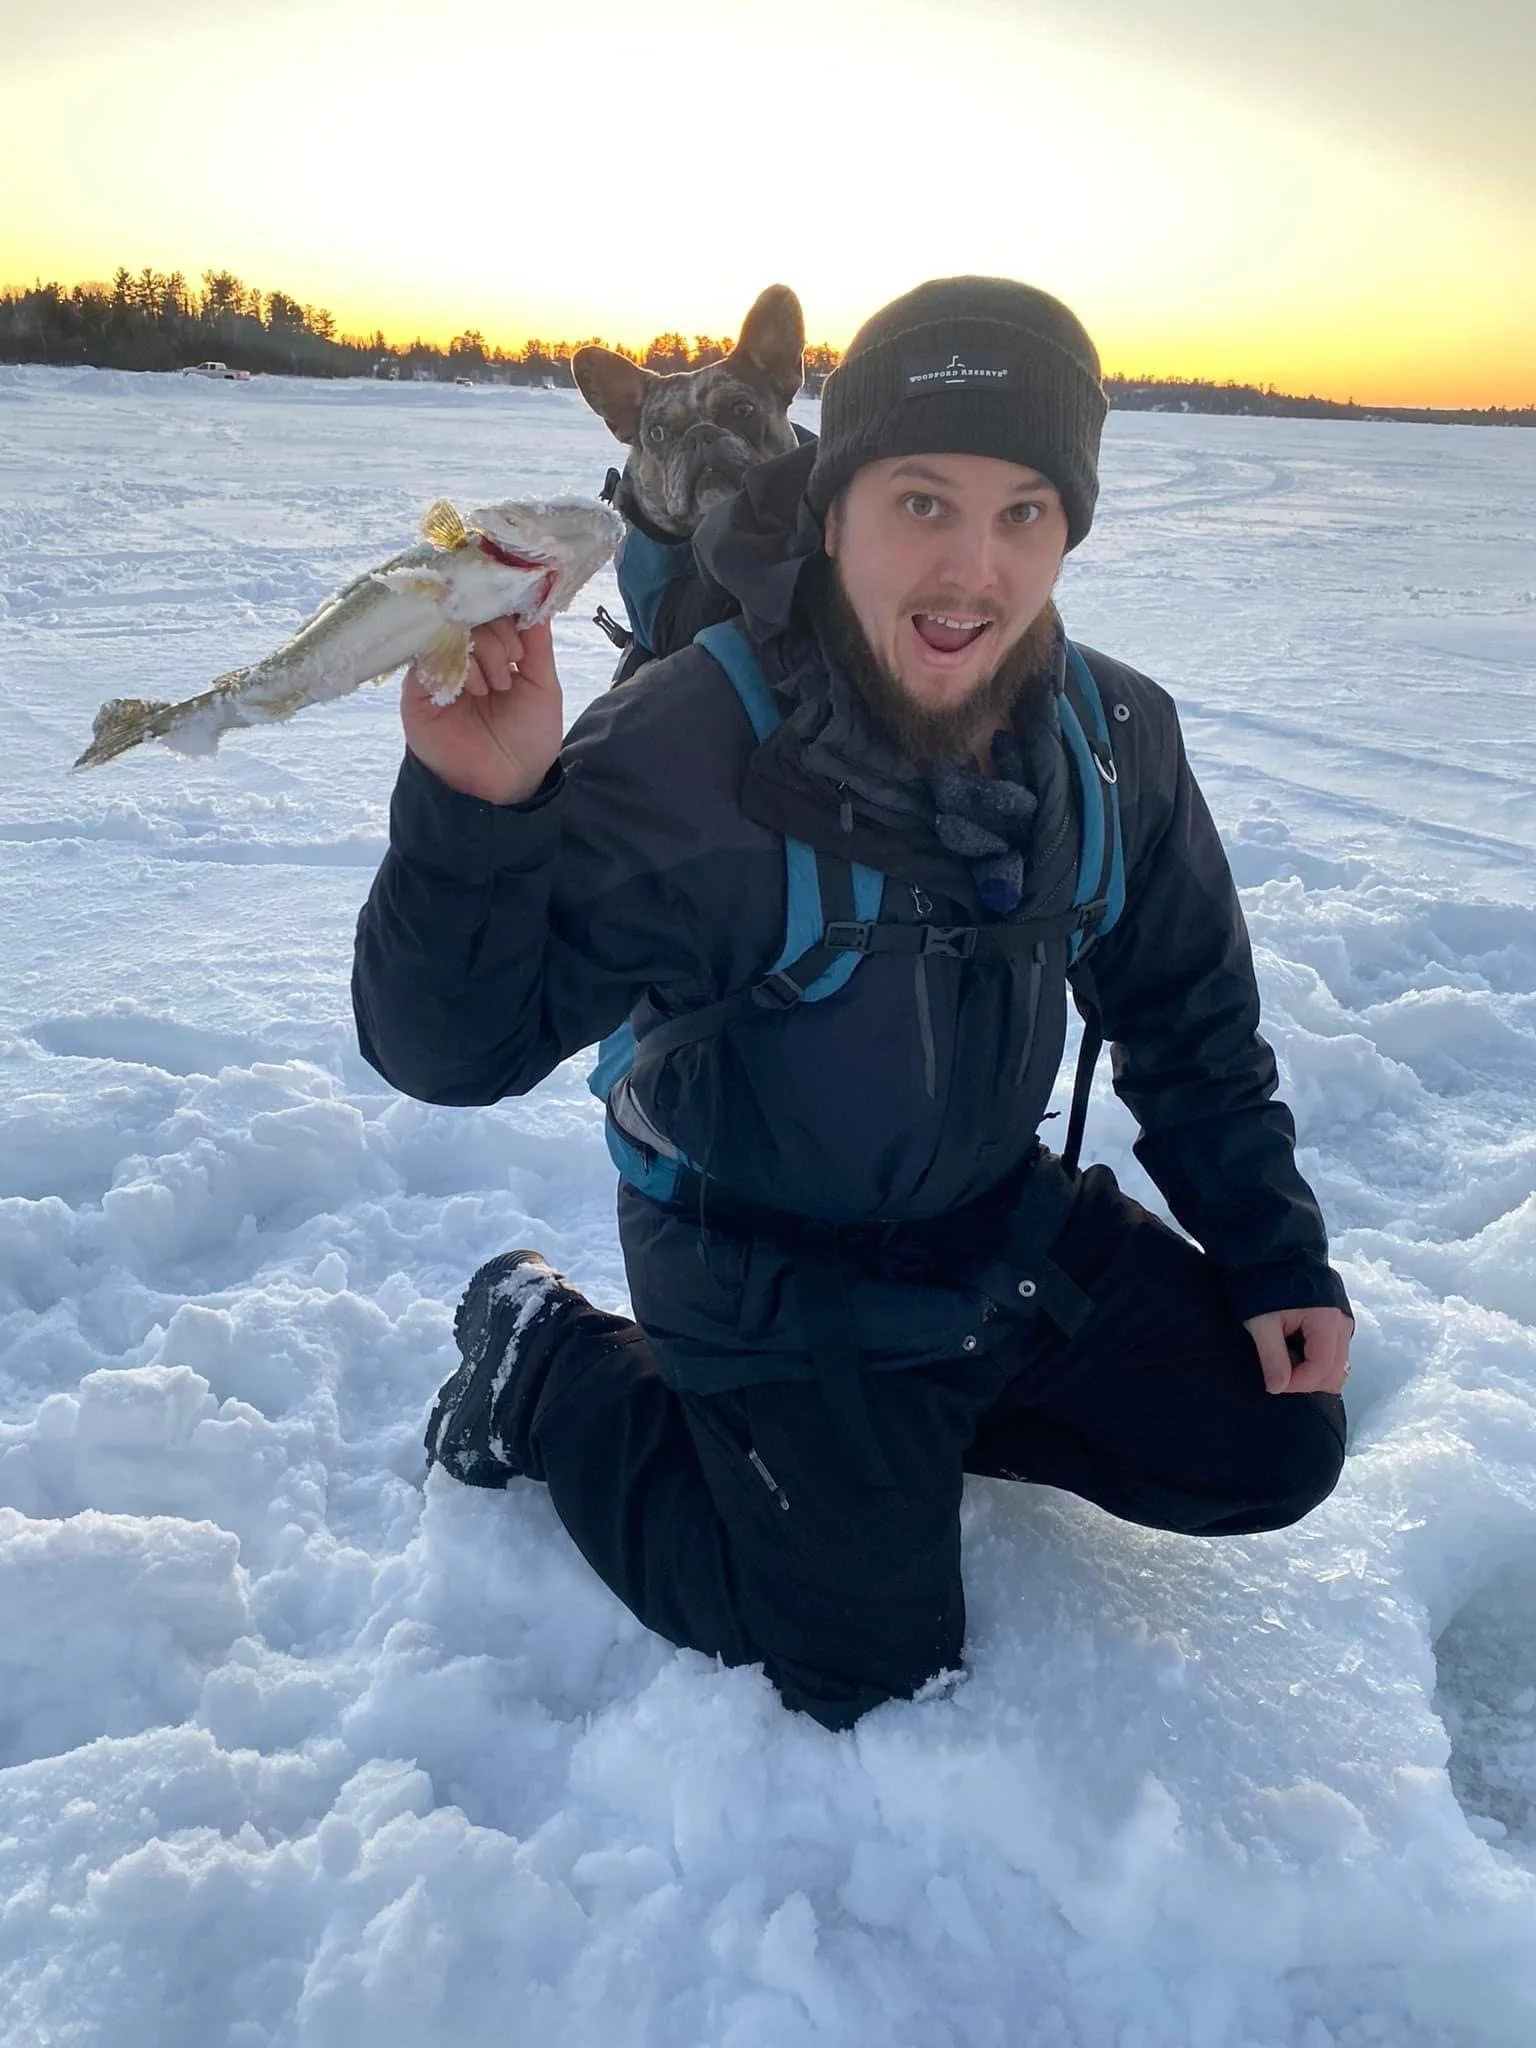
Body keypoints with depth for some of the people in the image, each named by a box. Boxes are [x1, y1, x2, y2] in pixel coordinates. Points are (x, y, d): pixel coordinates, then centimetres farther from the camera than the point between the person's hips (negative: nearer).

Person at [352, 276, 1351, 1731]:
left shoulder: (1116, 737, -11)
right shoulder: (683, 755, -28)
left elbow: (1188, 1017, 5)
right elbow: (449, 1048, -28)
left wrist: (1276, 1253, 4)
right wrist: (476, 812, -46)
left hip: (1009, 1221, 6)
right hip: (765, 1273, -5)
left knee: (1273, 1450, 7)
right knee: (872, 1664, 2)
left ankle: (937, 1400, 24)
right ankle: (551, 1365, 16)